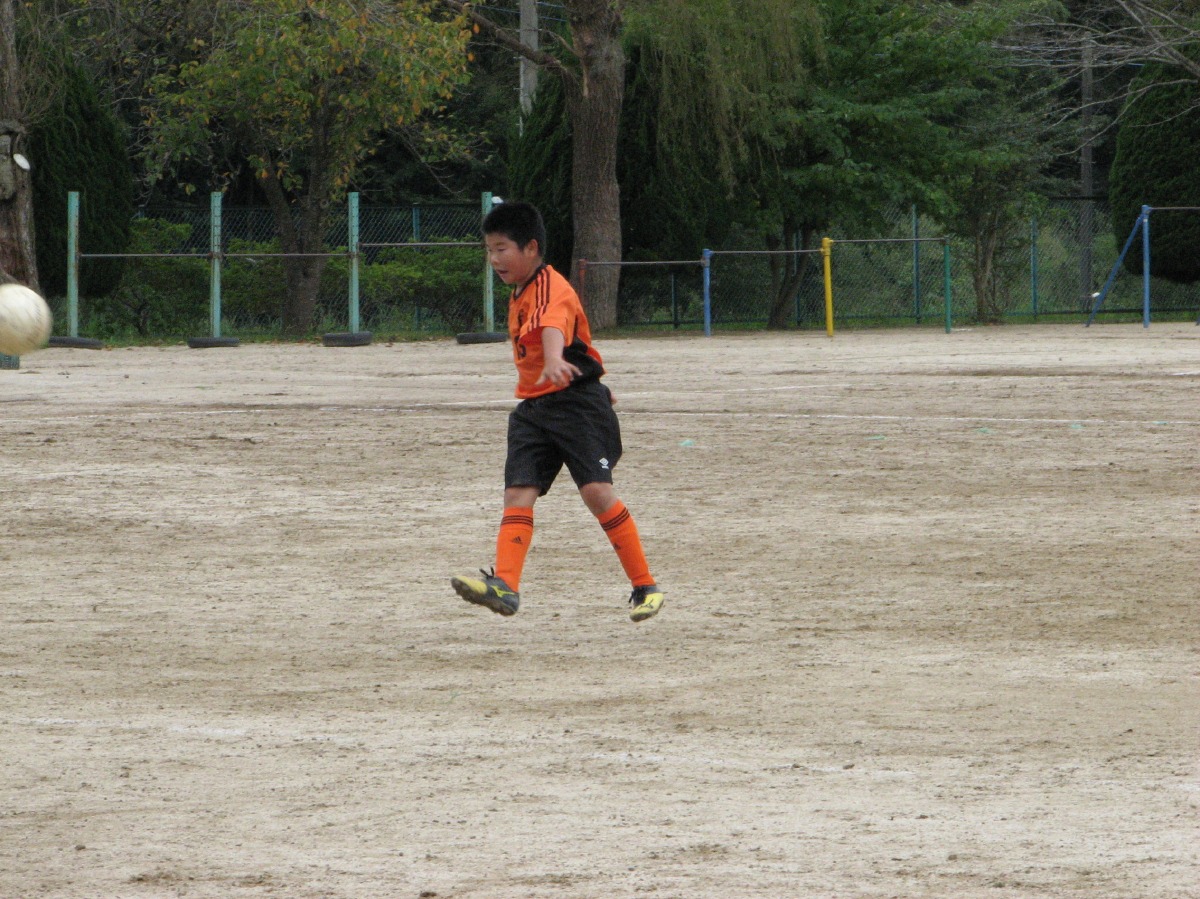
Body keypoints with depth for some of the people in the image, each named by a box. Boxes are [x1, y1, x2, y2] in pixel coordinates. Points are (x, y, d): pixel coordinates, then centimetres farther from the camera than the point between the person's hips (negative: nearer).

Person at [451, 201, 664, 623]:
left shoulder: (552, 289, -15)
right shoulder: (519, 295, 15)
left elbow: (553, 328, -38)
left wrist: (554, 362, -59)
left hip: (576, 402, -8)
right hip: (533, 409, 9)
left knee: (597, 491, -15)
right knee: (518, 493, -8)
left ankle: (645, 586, -3)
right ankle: (504, 585, -21)